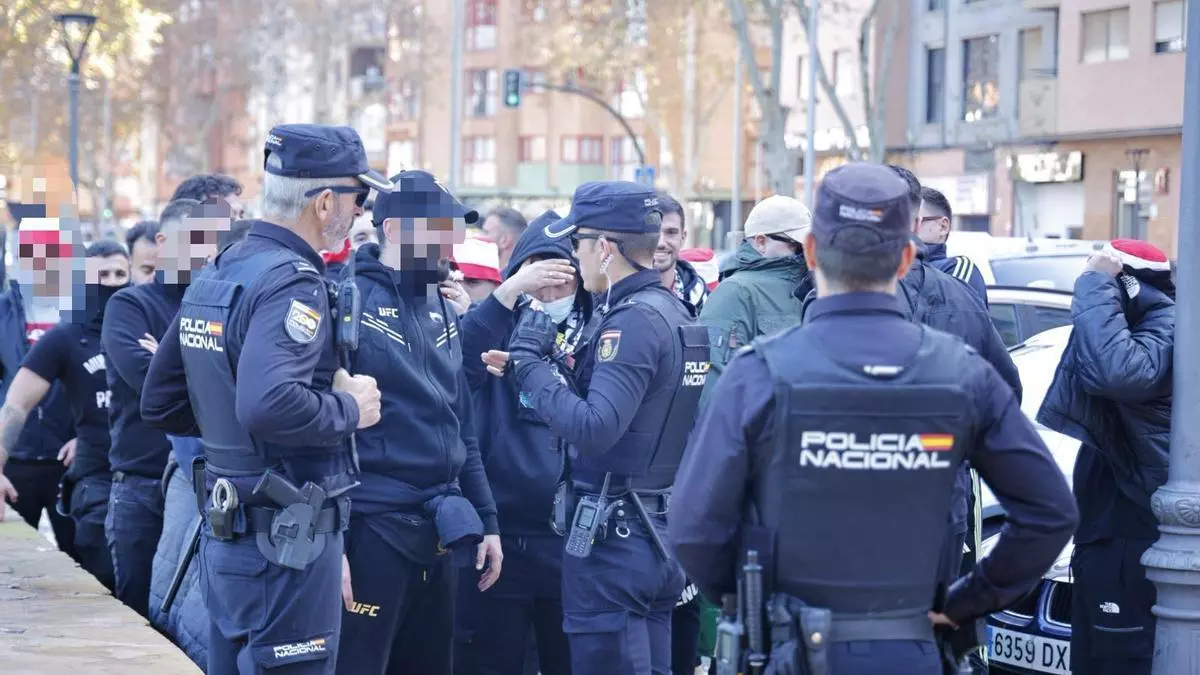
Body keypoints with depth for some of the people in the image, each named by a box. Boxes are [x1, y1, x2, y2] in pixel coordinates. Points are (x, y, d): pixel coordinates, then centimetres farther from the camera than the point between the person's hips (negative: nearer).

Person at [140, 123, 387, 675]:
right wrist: (349, 410, -18)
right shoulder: (292, 283, -18)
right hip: (285, 542, -9)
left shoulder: (215, 274, 11)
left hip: (223, 531, 9)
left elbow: (159, 402, 16)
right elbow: (268, 404, -34)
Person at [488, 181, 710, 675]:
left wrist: (531, 366, -17)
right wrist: (532, 371, 11)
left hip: (613, 539, -10)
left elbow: (593, 430, -27)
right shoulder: (673, 313, 12)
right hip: (658, 535, 10)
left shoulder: (633, 321, -17)